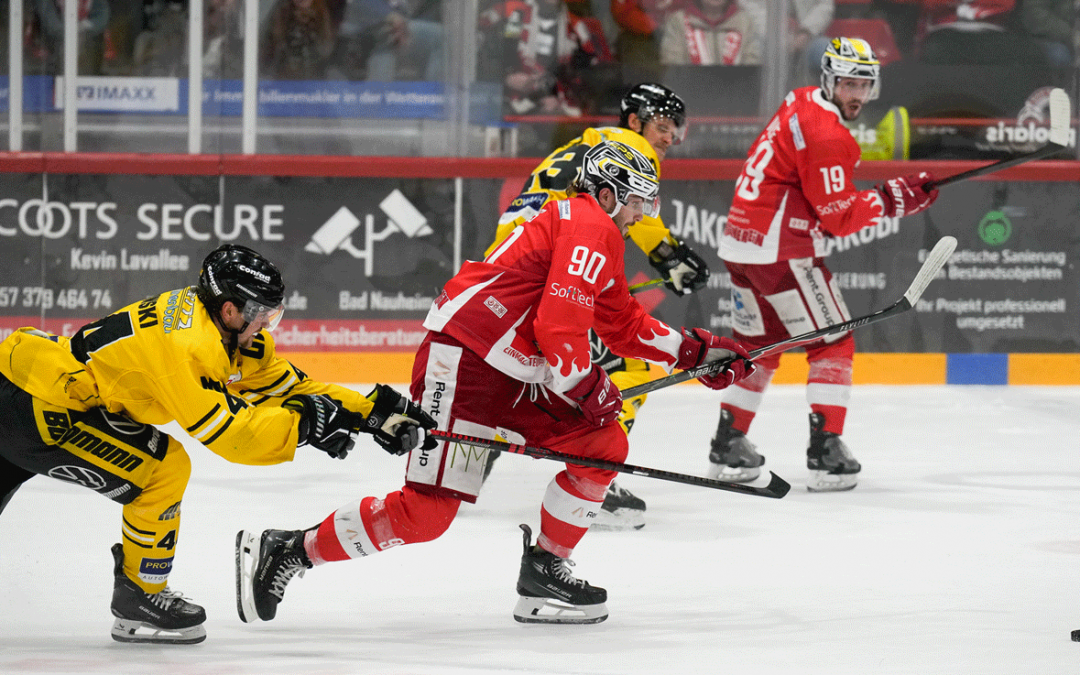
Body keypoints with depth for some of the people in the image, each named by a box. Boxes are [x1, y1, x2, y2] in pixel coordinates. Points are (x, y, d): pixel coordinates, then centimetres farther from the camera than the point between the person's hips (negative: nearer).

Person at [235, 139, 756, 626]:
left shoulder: (597, 233, 24)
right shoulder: (590, 225, -8)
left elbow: (625, 326, 33)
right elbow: (559, 323, -18)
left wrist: (695, 351, 27)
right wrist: (586, 386, -6)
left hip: (511, 378, 10)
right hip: (462, 360, -10)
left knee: (605, 444, 7)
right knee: (427, 512, -15)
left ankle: (544, 575, 11)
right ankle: (287, 551, -6)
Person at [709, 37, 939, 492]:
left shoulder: (800, 104, 11)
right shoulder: (826, 134, -18)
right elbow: (839, 218, -17)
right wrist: (894, 198, -12)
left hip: (739, 242, 9)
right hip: (780, 249, -9)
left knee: (759, 344, 22)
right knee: (833, 343, -2)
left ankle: (728, 446, 26)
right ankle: (826, 454, -8)